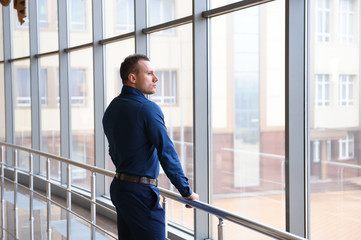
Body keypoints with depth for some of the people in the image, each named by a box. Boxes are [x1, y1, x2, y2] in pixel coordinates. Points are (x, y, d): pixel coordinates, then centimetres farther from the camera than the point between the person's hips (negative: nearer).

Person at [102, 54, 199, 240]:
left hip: (119, 187, 9)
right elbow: (167, 153, -17)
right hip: (141, 193, -9)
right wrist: (186, 192, -9)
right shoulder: (148, 109, -15)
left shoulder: (111, 108, 11)